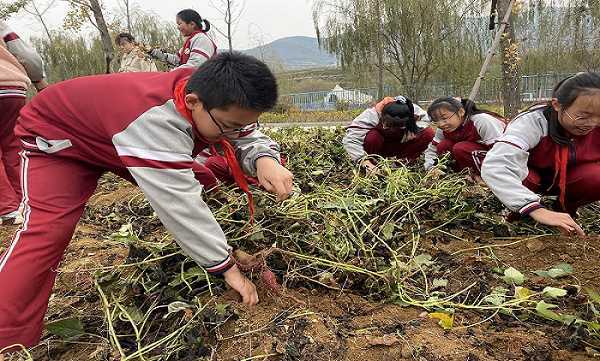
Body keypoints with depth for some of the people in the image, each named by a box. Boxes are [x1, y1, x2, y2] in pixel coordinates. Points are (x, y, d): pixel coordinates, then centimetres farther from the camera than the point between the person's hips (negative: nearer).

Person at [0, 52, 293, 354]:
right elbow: (180, 205, -45)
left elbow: (250, 138, -14)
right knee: (46, 229, -23)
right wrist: (227, 267, -37)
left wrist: (265, 160, -39)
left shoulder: (213, 99, -24)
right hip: (58, 138, -7)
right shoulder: (155, 119, -46)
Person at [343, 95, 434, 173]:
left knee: (429, 133, -21)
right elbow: (350, 139, -42)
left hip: (400, 145, 3)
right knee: (372, 137, -39)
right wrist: (367, 164, -50)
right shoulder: (372, 115, -35)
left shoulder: (415, 112, -25)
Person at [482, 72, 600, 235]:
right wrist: (536, 209, -58)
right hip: (531, 178, -3)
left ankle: (566, 209, 1)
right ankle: (522, 214, -6)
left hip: (570, 179, 3)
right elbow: (494, 166, -48)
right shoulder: (532, 122, -33)